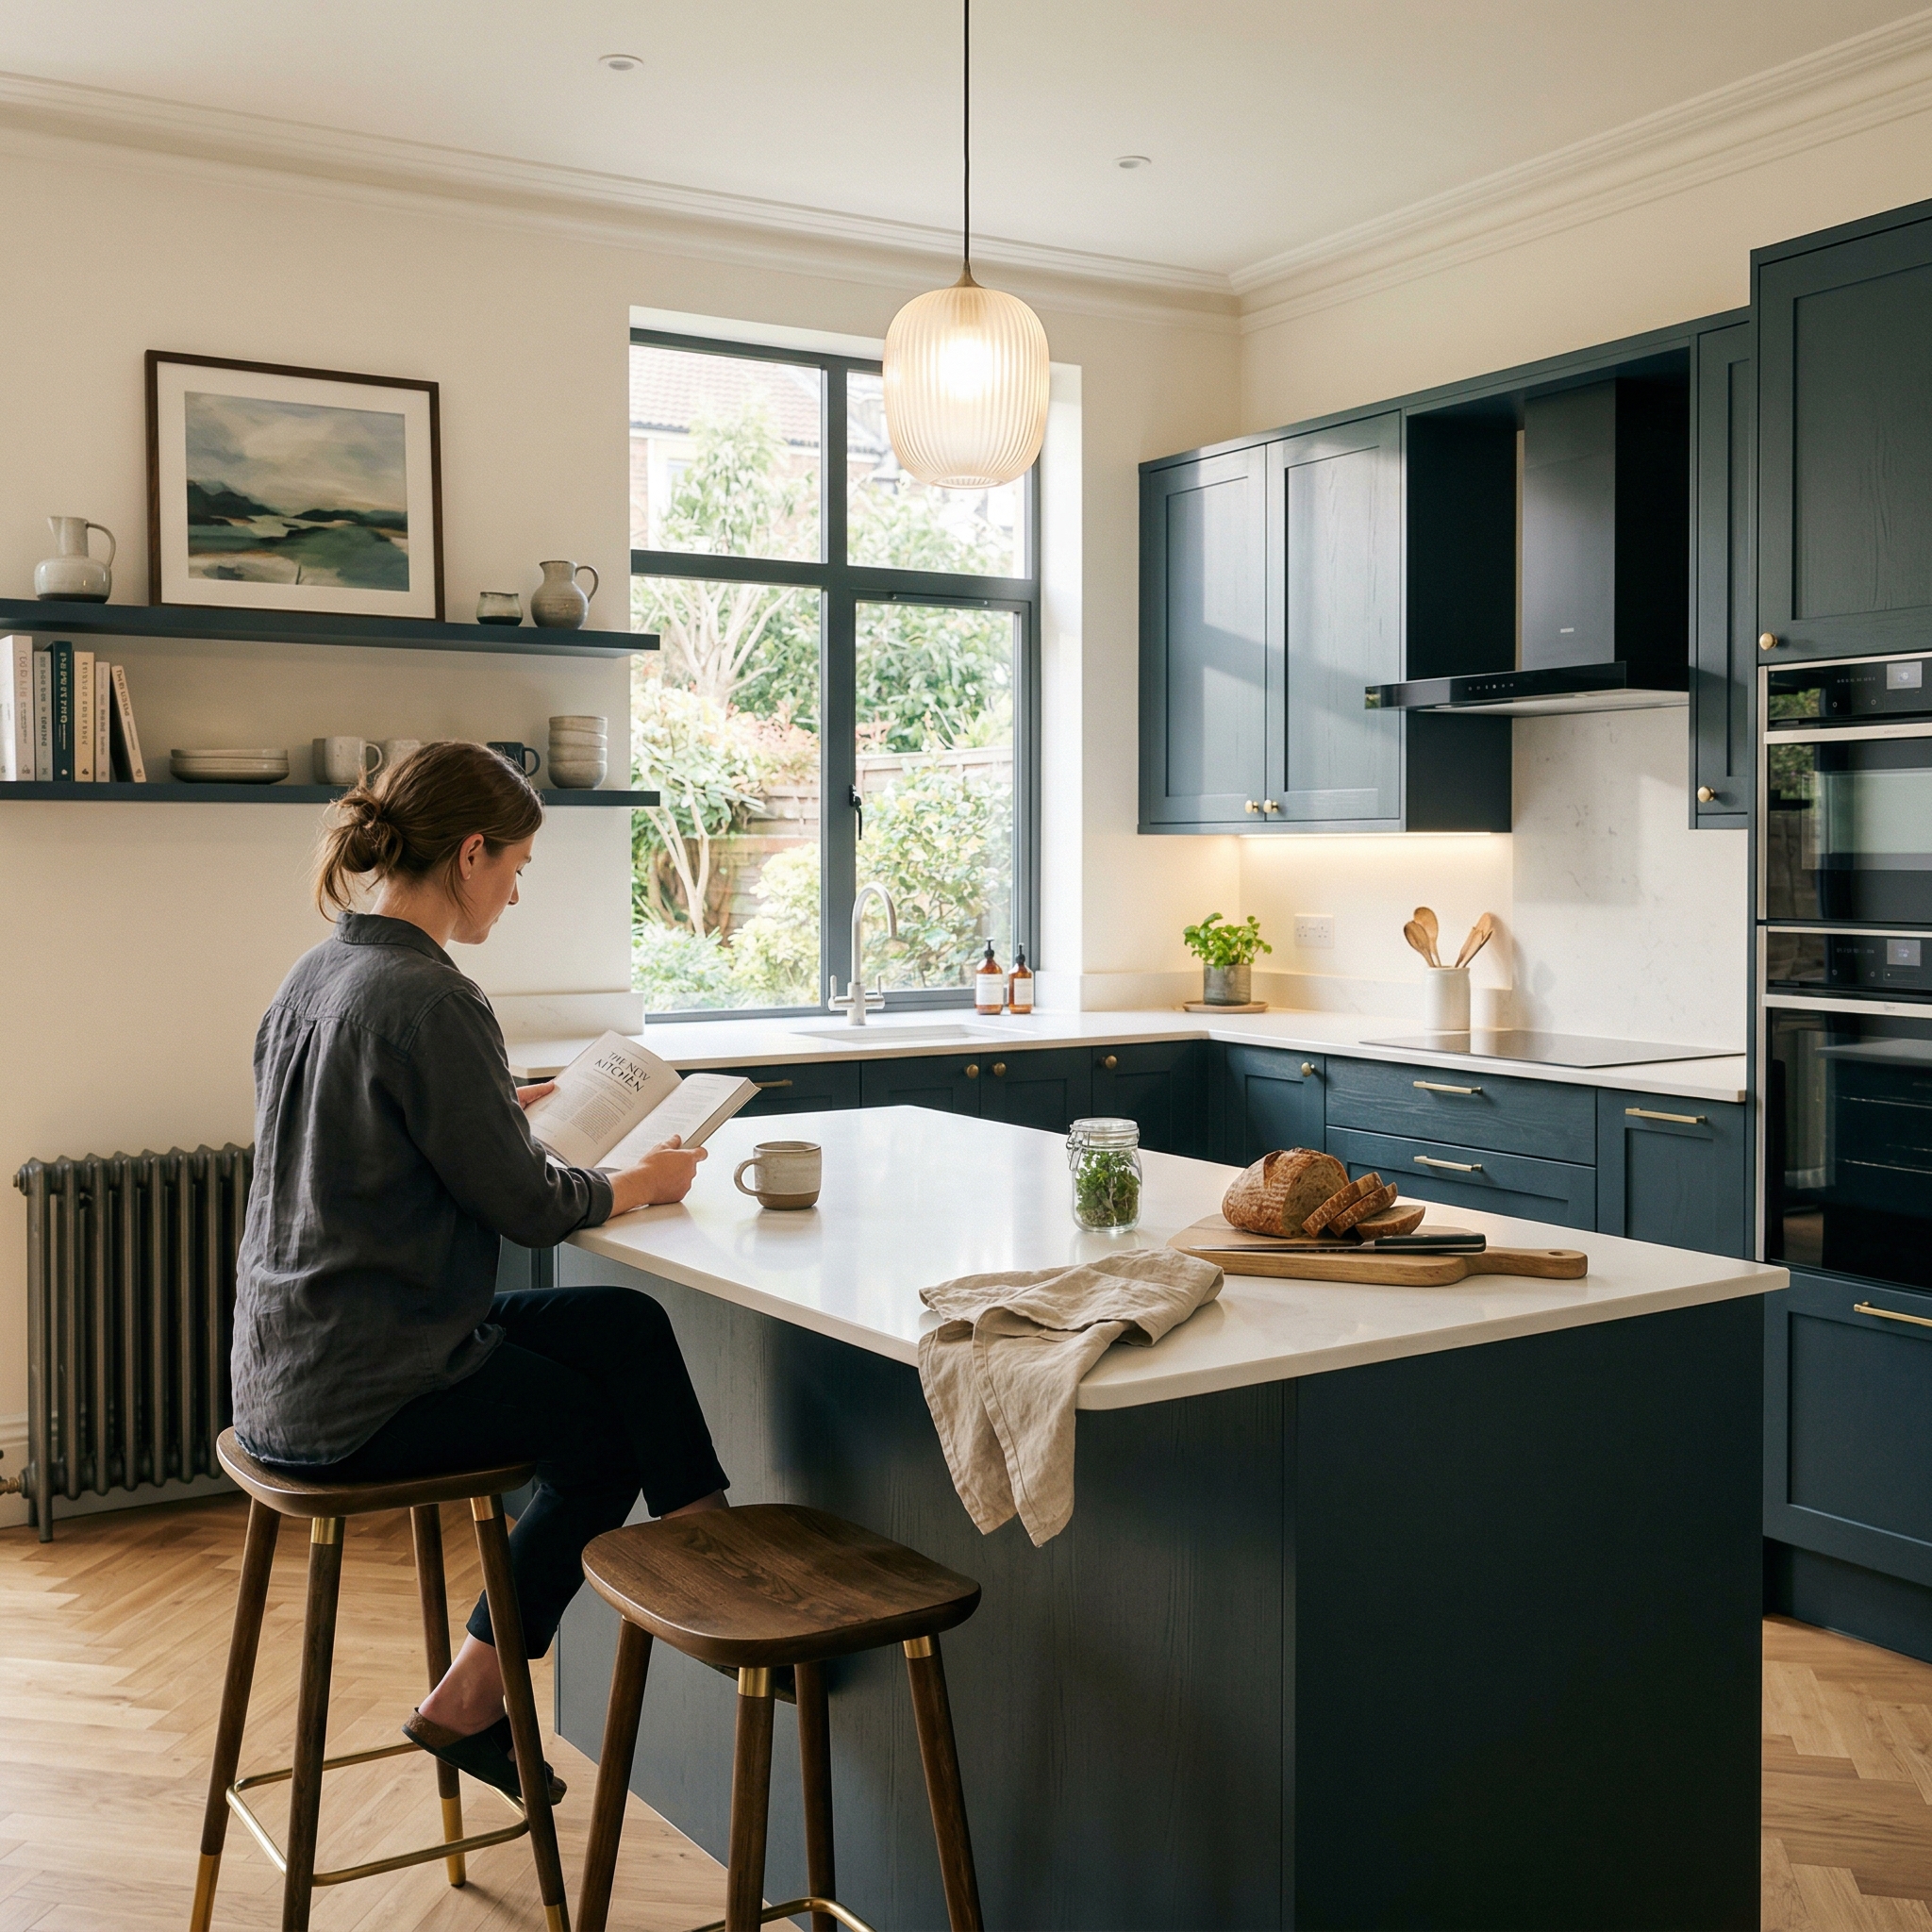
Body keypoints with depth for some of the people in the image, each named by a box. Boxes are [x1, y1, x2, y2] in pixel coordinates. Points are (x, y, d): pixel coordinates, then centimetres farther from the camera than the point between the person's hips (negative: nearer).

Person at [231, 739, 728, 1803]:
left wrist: (501, 1106, 23)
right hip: (362, 1398, -9)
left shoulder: (314, 976, 7)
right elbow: (526, 1205, -17)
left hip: (288, 1369, 9)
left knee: (629, 1328, 11)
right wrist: (638, 1183, 1)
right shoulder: (432, 1004, -22)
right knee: (608, 1427, 13)